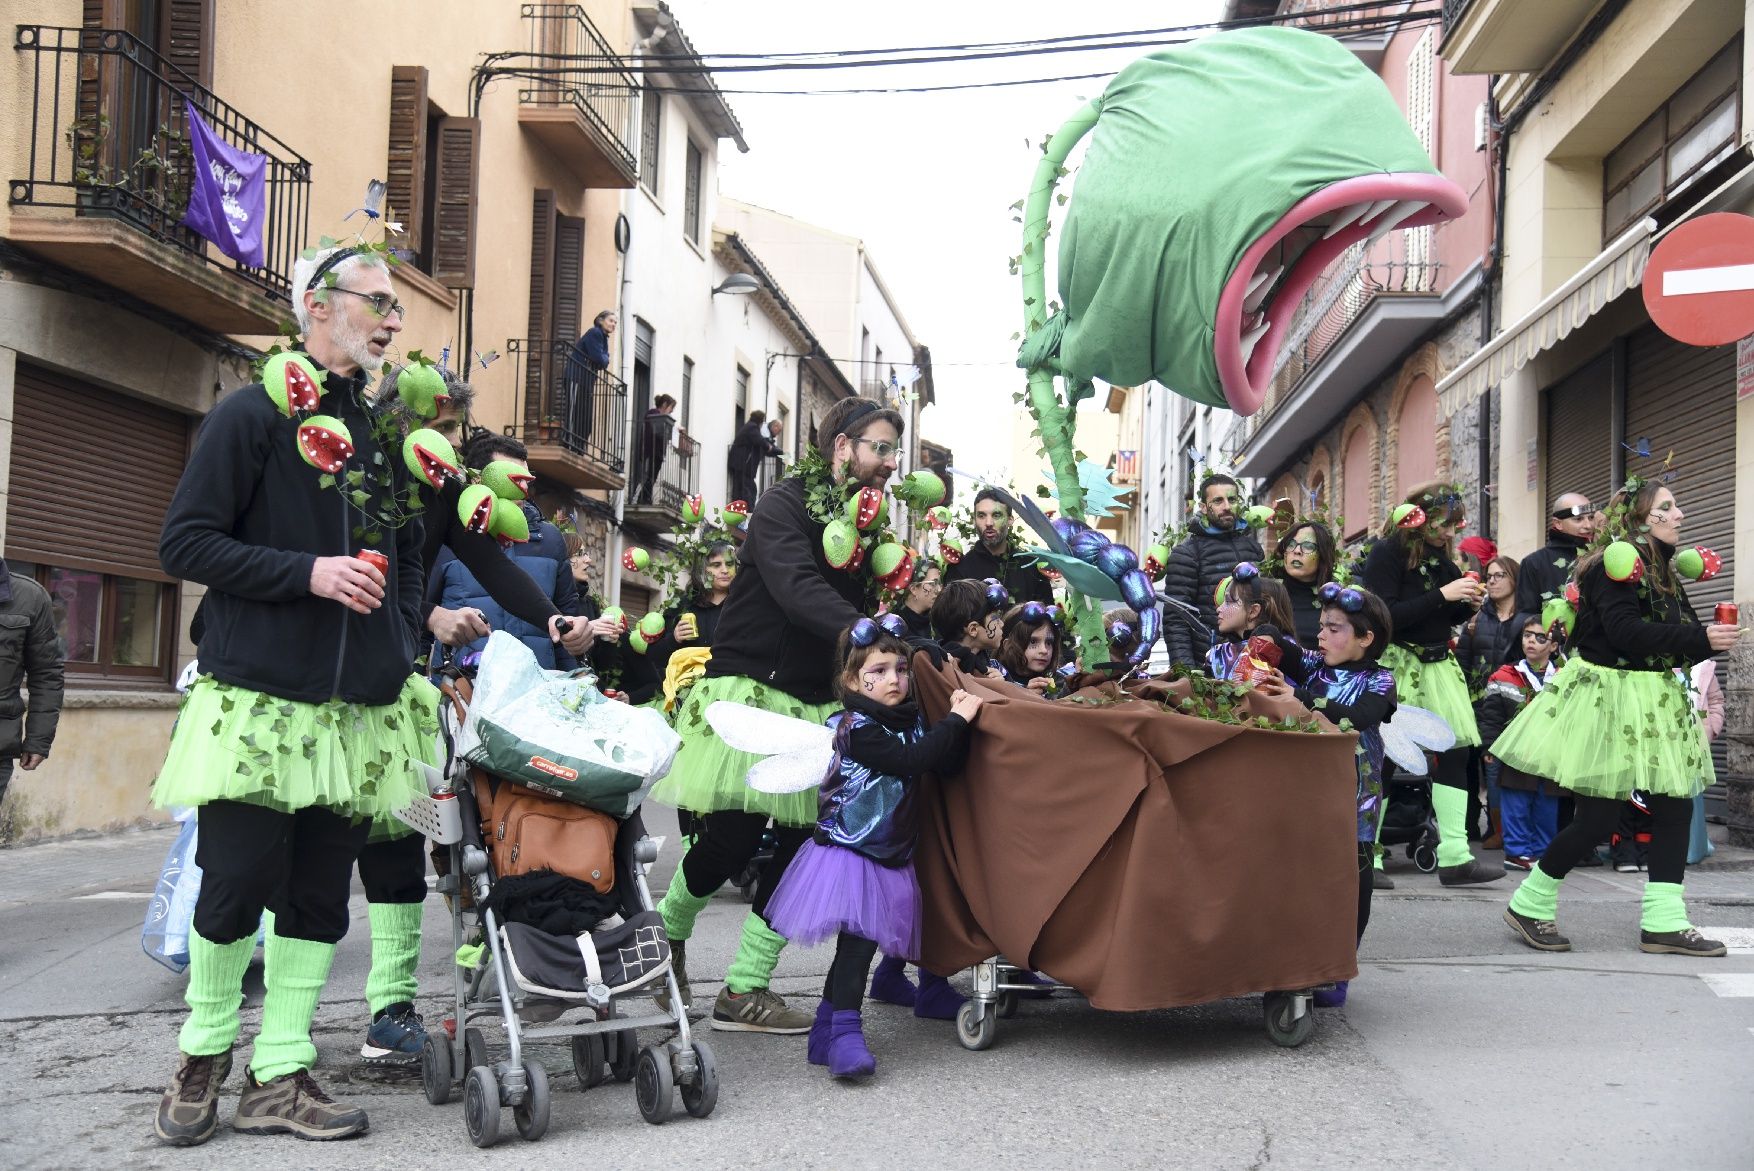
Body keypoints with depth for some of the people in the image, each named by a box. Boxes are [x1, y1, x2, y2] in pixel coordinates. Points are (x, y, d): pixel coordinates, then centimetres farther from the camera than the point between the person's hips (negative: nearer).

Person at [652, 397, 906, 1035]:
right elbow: (797, 588, -27)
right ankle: (666, 932, 24)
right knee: (733, 840, -6)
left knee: (803, 843, -1)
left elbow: (862, 603, 13)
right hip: (751, 692, -7)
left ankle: (744, 988, 6)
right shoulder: (784, 506, -10)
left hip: (816, 706, 7)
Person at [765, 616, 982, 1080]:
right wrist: (956, 720, -22)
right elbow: (906, 760, -26)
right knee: (857, 941, -18)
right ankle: (846, 1034, -18)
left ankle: (825, 1035, 20)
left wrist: (958, 720, -8)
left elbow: (946, 766, 5)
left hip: (890, 856, 7)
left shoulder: (912, 720, 8)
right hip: (848, 850, -7)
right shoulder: (856, 726, -15)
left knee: (857, 944, 12)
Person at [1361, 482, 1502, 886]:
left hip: (1438, 665, 7)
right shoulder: (1386, 554, -10)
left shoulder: (1441, 557, 11)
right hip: (1396, 665, -7)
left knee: (1456, 751, 1)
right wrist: (1442, 595, -20)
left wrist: (1468, 604, -1)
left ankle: (1454, 856, 3)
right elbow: (1386, 615, -20)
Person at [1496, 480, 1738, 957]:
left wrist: (1712, 638, -6)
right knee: (1599, 816, -6)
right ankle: (1529, 905, 10)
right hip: (1608, 697, -9)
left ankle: (1664, 923, 6)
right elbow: (1626, 633, -25)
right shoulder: (1616, 564, -13)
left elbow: (1675, 640, 14)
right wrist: (1700, 639, -24)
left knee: (1676, 808, 2)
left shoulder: (1663, 572, 14)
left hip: (1654, 701, 9)